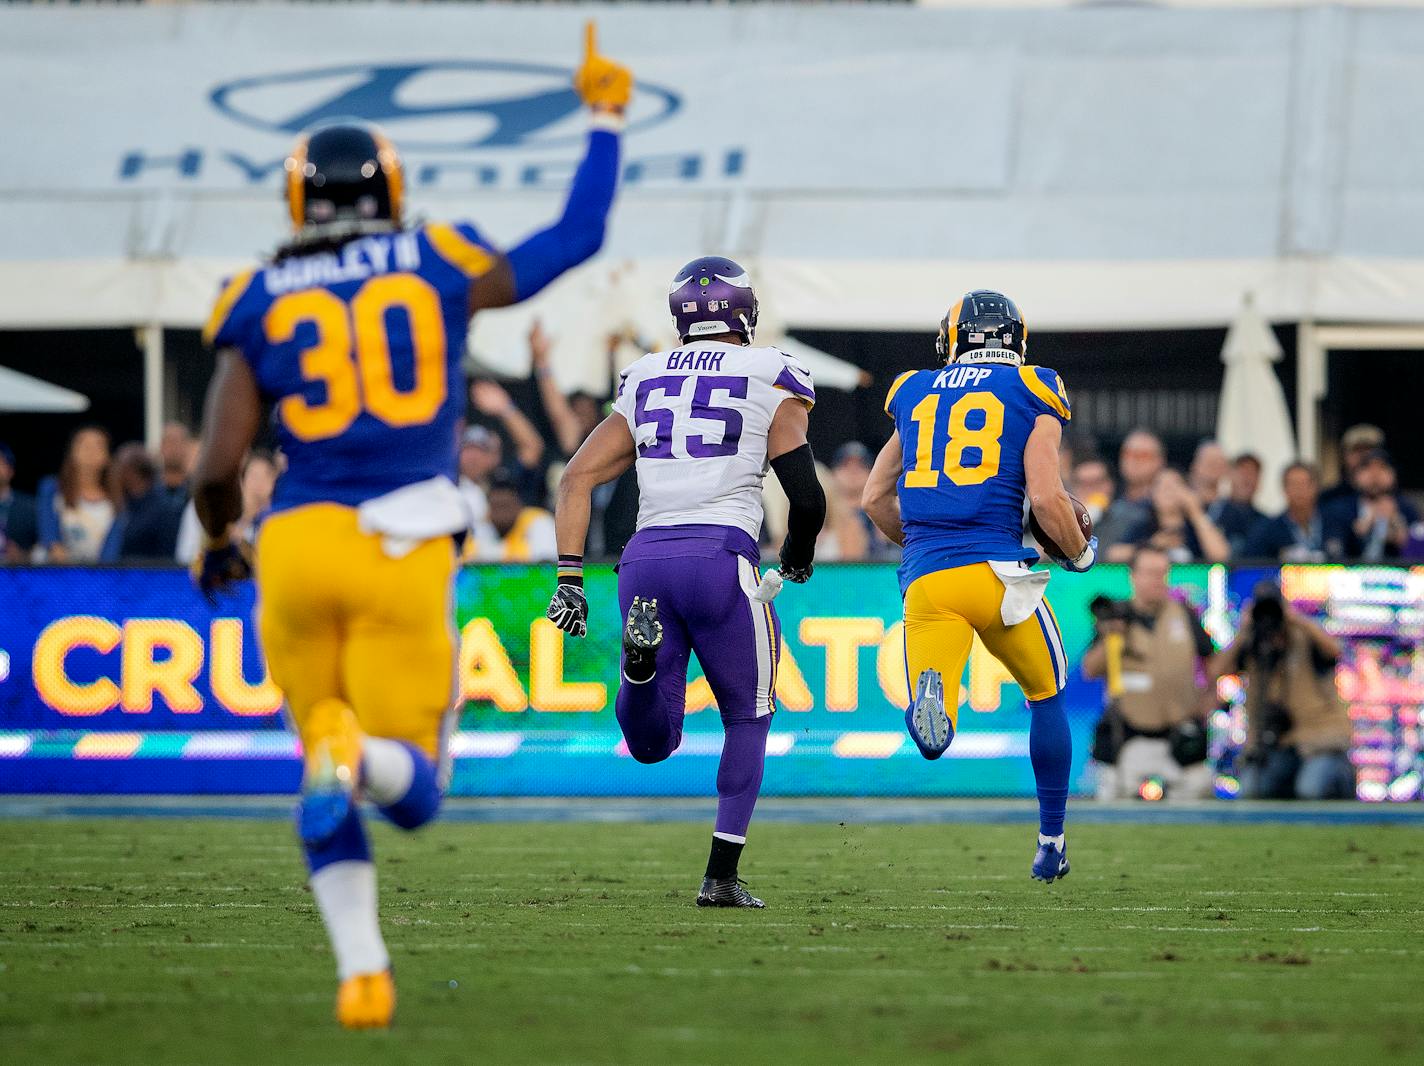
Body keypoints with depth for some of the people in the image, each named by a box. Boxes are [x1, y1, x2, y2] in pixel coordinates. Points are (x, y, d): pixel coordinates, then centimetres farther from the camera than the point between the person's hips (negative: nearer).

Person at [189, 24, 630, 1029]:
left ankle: (362, 970, 4)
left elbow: (218, 467, 2)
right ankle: (357, 751, -31)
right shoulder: (439, 266, 7)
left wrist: (217, 543, 22)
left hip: (296, 542, 1)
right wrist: (606, 119, 33)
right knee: (412, 788, 5)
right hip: (402, 549, -1)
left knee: (329, 775, 18)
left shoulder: (259, 303, 7)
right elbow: (577, 237, 20)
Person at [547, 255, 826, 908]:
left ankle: (641, 653, -24)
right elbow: (807, 497, -1)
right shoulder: (771, 379, 7)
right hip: (720, 554, -3)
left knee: (652, 743, 9)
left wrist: (569, 579, 10)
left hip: (646, 559, 3)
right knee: (747, 720, 16)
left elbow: (578, 477, 13)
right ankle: (721, 876, 6)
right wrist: (796, 560, 20)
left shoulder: (645, 383, 20)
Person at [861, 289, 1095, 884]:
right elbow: (1046, 497, -6)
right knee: (1046, 696, 23)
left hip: (925, 582, 2)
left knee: (933, 736, -1)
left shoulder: (916, 394, 18)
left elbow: (876, 497, 22)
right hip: (996, 570, -2)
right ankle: (1051, 843, 26)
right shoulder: (1032, 395, 5)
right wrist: (1080, 554, 12)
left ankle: (929, 697, -38)